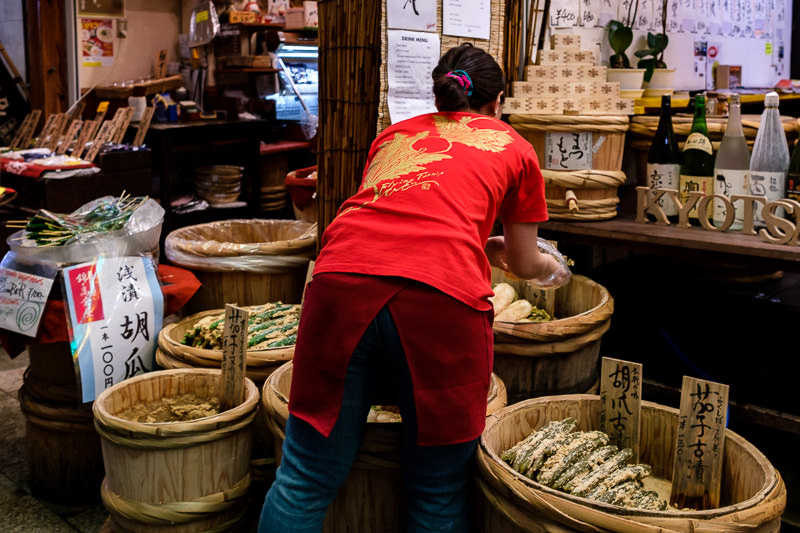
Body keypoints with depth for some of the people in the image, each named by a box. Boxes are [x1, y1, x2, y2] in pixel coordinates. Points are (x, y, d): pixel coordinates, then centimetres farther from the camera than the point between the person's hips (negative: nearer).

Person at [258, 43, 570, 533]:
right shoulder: (513, 147, 23)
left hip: (344, 284, 3)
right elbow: (523, 264, 30)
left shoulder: (395, 134, 31)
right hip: (442, 297, -3)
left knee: (306, 479, 12)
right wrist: (552, 268, 54)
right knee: (440, 493, 13)